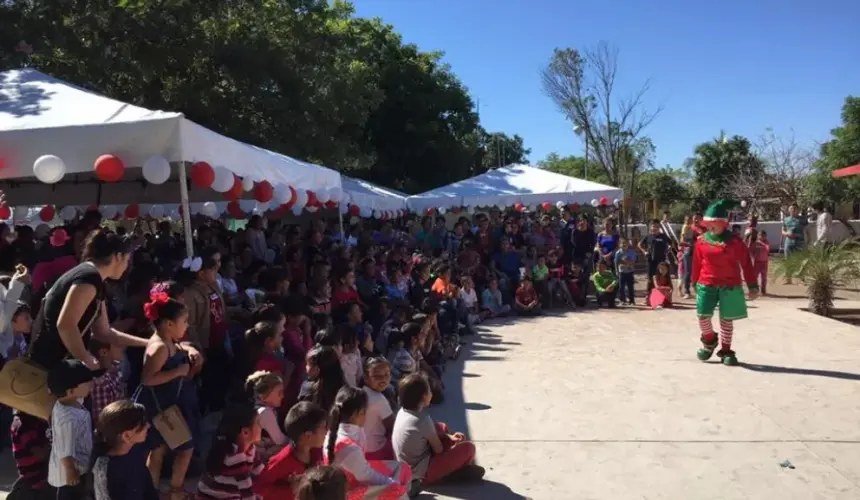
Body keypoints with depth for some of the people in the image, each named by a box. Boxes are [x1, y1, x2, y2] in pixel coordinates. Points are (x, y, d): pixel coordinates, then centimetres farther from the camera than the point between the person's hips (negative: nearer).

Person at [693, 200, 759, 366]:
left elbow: (746, 264, -1)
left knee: (727, 319, 5)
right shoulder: (702, 241, 2)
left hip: (730, 286, -1)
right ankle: (710, 341, 23)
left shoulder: (734, 241, -5)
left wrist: (753, 286, -2)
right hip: (706, 285, 1)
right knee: (703, 315, -6)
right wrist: (695, 284, 12)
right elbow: (697, 264, 9)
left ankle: (726, 350, 19)